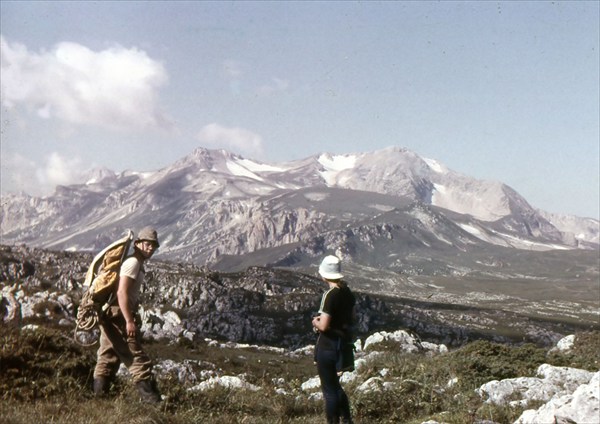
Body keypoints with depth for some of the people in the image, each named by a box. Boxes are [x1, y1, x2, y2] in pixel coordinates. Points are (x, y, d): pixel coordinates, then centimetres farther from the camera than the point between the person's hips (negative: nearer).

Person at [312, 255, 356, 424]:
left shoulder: (330, 295, -21)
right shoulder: (348, 293, 4)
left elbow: (324, 326, -24)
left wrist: (315, 322, -2)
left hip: (328, 345, -9)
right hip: (344, 343, 9)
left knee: (329, 390, 4)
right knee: (335, 386, 24)